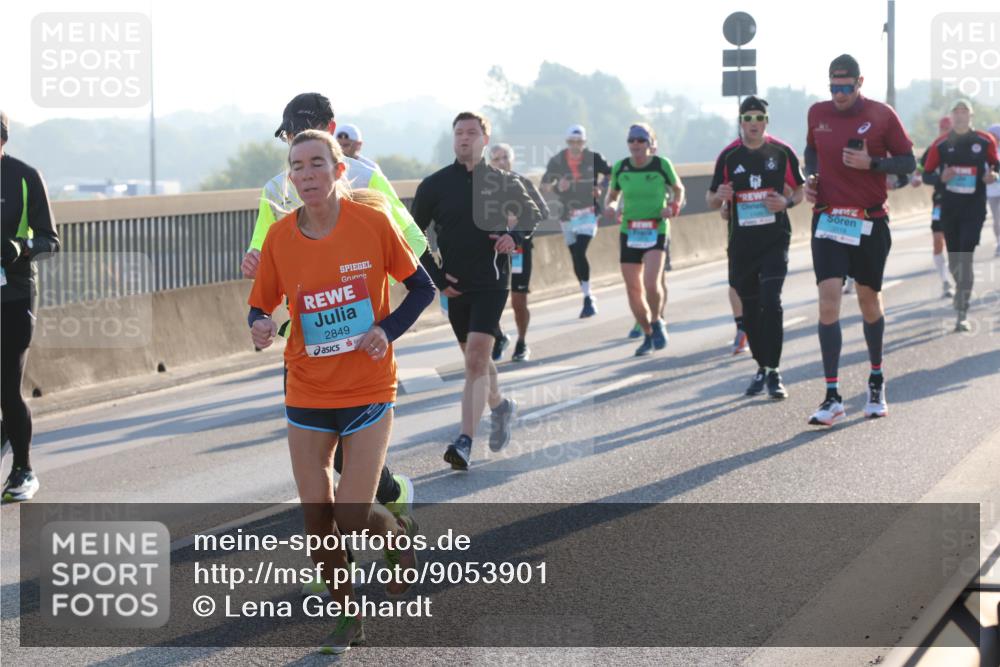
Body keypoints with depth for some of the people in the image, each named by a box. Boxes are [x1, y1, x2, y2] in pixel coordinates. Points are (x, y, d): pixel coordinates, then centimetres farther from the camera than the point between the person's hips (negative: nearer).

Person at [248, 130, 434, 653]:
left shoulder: (372, 221, -10)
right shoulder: (280, 237, -5)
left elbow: (422, 288, 0)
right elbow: (260, 305, 5)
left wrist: (388, 329, -15)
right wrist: (260, 326, -18)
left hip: (368, 390, -2)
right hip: (307, 393, 3)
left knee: (354, 522, -7)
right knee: (317, 519, 3)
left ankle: (400, 533, 28)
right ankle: (347, 618, 24)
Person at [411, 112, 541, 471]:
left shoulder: (502, 182, 1)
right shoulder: (435, 184, 1)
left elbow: (535, 217, 15)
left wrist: (515, 236, -6)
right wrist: (435, 276, -1)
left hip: (491, 283, -3)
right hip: (454, 287, 3)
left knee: (476, 360, -15)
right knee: (476, 359, 16)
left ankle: (465, 442, -18)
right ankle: (500, 405, 45)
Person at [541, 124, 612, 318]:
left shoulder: (593, 158, -4)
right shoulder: (557, 161, 0)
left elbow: (612, 174, 8)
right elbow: (544, 186, 4)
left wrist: (600, 187, -9)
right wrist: (556, 186, -17)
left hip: (588, 212, -3)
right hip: (567, 214, 3)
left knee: (579, 253, -19)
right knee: (575, 258, 8)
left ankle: (588, 298, -14)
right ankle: (588, 298, 21)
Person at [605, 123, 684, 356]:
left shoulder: (662, 164, -5)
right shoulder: (620, 168, 2)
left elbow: (678, 189, 9)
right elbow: (612, 194, 16)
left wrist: (673, 207, -10)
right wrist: (609, 207, -6)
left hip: (656, 230, -3)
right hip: (629, 231, 3)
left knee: (651, 283, -21)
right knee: (633, 289, 4)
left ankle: (656, 322, 7)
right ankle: (648, 335, 22)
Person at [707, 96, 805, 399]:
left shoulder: (782, 152, 0)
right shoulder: (729, 156, 3)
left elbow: (800, 189, 10)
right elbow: (711, 200, 9)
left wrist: (787, 202, -11)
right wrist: (719, 196, -15)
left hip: (775, 240, -2)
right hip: (741, 243, 2)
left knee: (770, 302, -15)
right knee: (749, 308, 8)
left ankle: (773, 372, -10)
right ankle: (761, 367, 24)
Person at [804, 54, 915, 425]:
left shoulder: (882, 115, -5)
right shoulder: (817, 113, 4)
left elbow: (908, 162, -1)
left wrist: (871, 163, -17)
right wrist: (810, 177, 4)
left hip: (870, 221, -1)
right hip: (827, 219, 1)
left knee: (869, 300, 11)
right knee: (828, 300, -12)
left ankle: (876, 380, 34)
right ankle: (832, 397, -12)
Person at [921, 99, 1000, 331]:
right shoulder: (940, 144, 2)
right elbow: (926, 175, 4)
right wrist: (941, 177, -16)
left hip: (975, 207, -2)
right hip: (949, 206, 2)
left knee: (965, 257, -13)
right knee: (953, 259, 10)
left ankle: (962, 314, -14)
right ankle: (962, 294, 37)